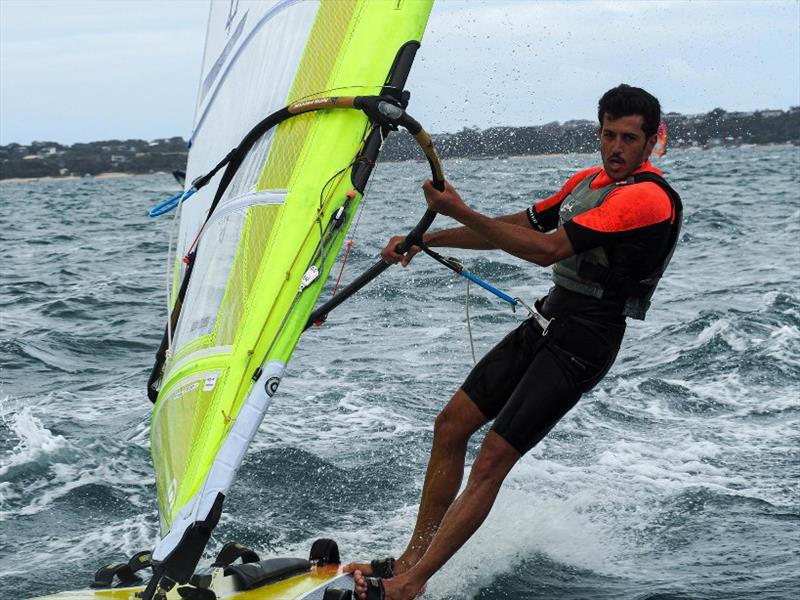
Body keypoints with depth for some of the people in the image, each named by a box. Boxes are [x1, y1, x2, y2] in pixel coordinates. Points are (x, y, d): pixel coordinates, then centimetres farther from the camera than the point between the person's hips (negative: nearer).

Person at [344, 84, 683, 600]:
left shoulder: (647, 197, -17)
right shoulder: (588, 181, 13)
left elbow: (547, 250, -23)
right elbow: (515, 227, 20)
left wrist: (460, 212, -22)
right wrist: (424, 240, 15)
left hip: (583, 344, -9)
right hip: (545, 324, 9)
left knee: (492, 461, -12)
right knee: (451, 426, 5)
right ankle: (413, 557, 14)